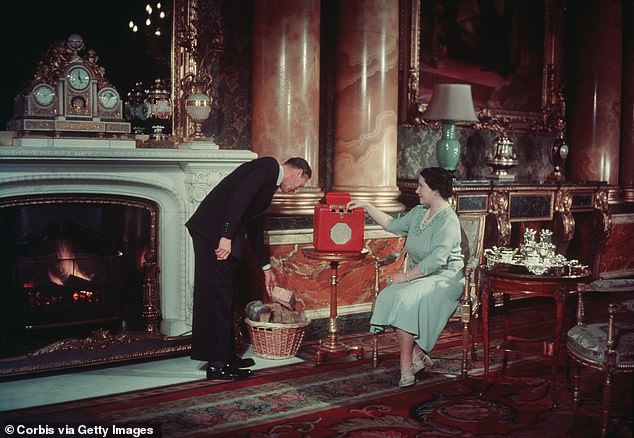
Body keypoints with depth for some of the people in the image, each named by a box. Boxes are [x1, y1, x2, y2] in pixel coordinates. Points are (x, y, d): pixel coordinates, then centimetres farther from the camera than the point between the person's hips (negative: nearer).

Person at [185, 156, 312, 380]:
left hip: (222, 235, 10)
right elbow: (238, 196, -20)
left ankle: (226, 356, 22)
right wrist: (226, 236, -25)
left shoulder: (271, 182, 24)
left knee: (224, 297, 13)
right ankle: (216, 364, -3)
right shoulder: (268, 165, -4)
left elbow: (255, 226, 30)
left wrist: (266, 267, 34)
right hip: (214, 232, -10)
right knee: (218, 295, -7)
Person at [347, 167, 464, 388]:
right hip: (417, 275, 8)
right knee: (390, 297, -23)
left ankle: (406, 368, -23)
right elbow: (393, 225, 24)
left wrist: (407, 276, -22)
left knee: (404, 299, -32)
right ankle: (417, 355, -16)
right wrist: (366, 206, 20)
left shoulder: (448, 221, -14)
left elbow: (436, 260, -23)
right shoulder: (419, 212, 13)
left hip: (444, 278, -7)